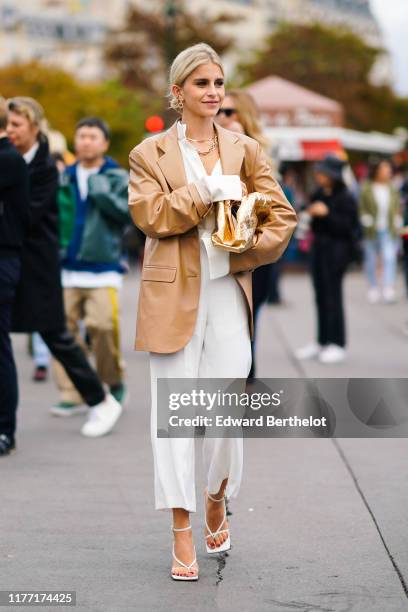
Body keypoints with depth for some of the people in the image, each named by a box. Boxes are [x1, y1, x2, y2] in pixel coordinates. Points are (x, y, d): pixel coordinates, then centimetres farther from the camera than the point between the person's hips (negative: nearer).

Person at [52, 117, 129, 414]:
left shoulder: (118, 177, 3)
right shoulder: (65, 178, 13)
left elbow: (130, 213, -9)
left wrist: (103, 194, -18)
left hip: (103, 268, -4)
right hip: (67, 268, 4)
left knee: (103, 327, -11)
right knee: (65, 329, -2)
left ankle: (114, 382, 14)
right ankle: (71, 395, 5)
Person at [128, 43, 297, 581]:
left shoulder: (246, 150, 11)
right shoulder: (150, 153, 5)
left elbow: (281, 215, 8)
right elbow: (149, 214, -9)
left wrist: (248, 251, -8)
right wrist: (210, 191, -15)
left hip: (229, 291, 2)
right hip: (173, 294, -2)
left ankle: (217, 502, 28)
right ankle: (183, 536, 3)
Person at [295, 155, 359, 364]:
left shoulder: (346, 198, -12)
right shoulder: (318, 194, 8)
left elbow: (350, 227, -17)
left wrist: (327, 213, -23)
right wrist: (311, 213, 1)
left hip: (337, 249, -7)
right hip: (318, 246, 7)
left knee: (332, 294, -7)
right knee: (320, 296, 10)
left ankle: (337, 344, -1)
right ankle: (322, 341, 17)